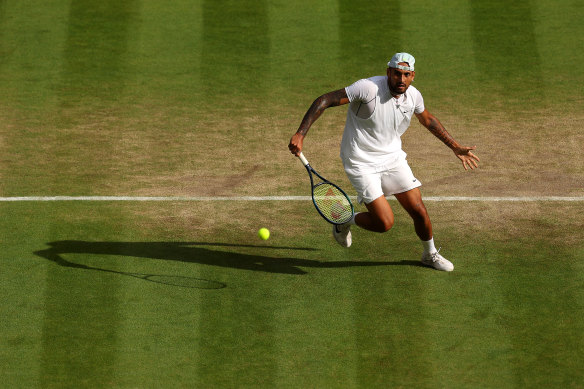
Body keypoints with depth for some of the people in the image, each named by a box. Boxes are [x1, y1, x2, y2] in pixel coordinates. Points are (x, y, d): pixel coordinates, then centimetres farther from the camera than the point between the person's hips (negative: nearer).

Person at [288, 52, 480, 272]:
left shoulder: (413, 96, -4)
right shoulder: (368, 89, -25)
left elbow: (428, 120, 19)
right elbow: (324, 101, -24)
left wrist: (455, 147, 21)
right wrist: (300, 134, -32)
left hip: (393, 158, 6)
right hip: (362, 163, -6)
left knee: (419, 212, 3)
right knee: (384, 222, -14)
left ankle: (430, 255, 33)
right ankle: (346, 221, 18)